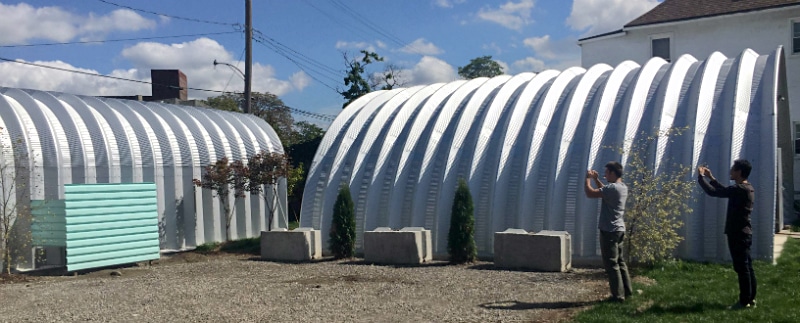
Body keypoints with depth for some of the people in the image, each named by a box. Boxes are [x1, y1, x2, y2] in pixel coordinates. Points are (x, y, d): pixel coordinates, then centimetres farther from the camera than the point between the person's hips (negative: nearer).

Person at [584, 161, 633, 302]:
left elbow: (590, 193, -23)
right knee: (619, 261, 17)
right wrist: (596, 179, 18)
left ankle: (618, 295, -3)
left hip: (609, 231, -10)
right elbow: (605, 191, 28)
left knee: (611, 264, -4)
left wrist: (588, 178, -8)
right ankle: (627, 290, 23)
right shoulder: (622, 187, 10)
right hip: (619, 229, 10)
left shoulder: (613, 187, -21)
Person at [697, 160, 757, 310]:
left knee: (742, 268, -5)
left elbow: (713, 191, -20)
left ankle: (744, 301, -1)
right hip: (744, 233, 10)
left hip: (738, 234, -10)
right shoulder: (747, 188, 12)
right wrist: (711, 177, 25)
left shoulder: (739, 189, -19)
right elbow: (724, 191, 27)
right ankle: (751, 299, 18)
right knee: (747, 267, 12)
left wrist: (701, 176, -7)